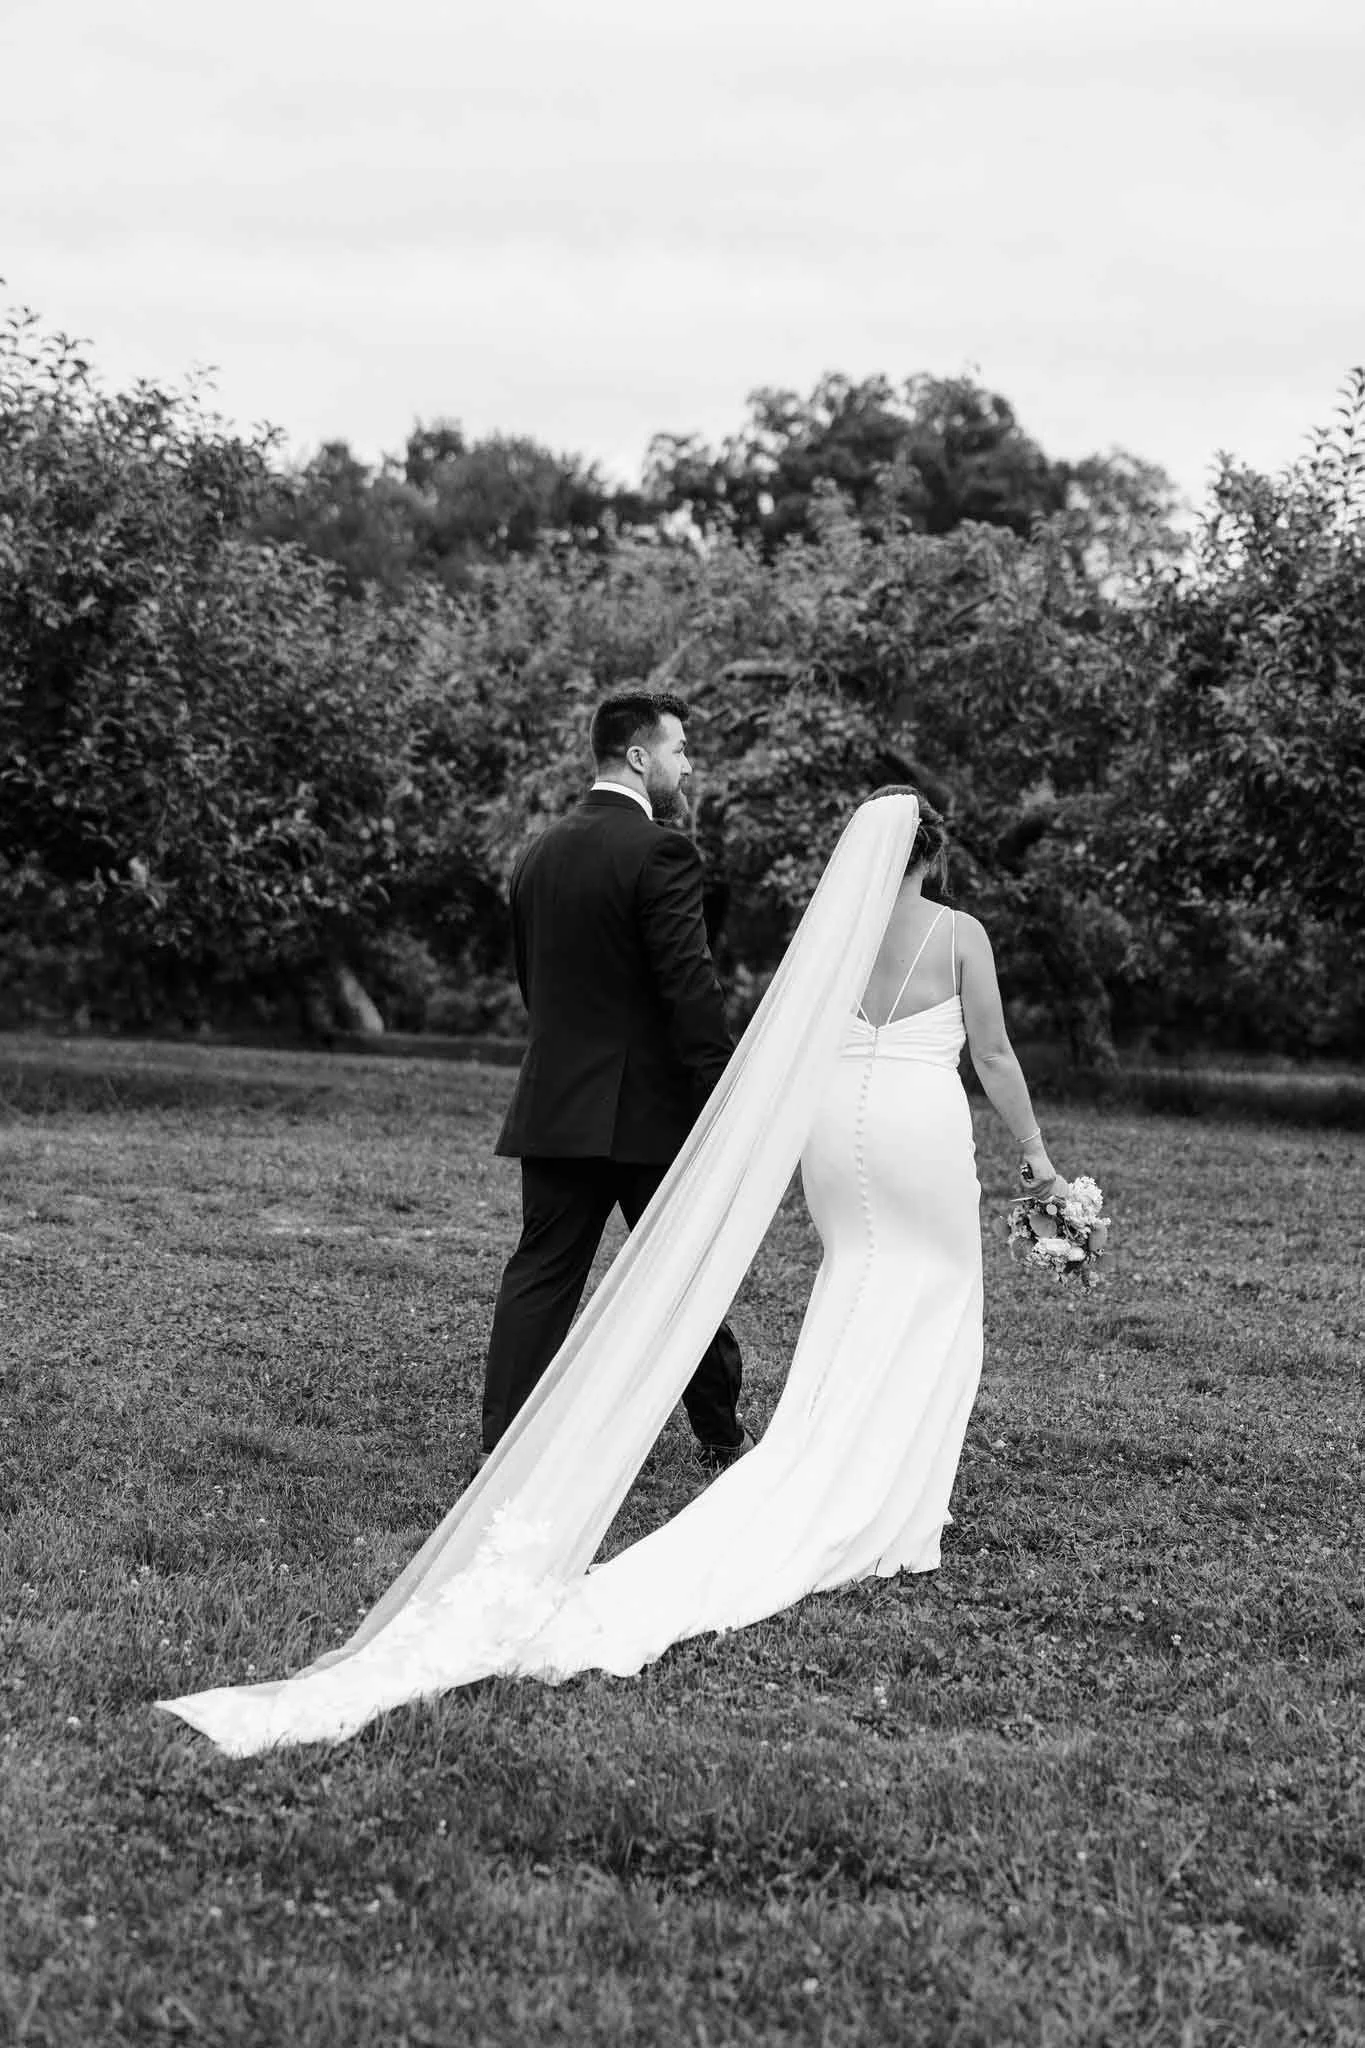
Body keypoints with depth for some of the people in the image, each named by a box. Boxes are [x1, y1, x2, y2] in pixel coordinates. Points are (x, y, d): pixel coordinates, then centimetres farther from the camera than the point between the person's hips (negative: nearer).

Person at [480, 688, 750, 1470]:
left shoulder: (538, 855, 10)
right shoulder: (661, 852, -13)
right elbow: (692, 992, -17)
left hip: (553, 1104, 5)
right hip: (652, 1110, -5)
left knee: (542, 1274, 6)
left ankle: (506, 1450, 1)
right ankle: (723, 1440, 24)